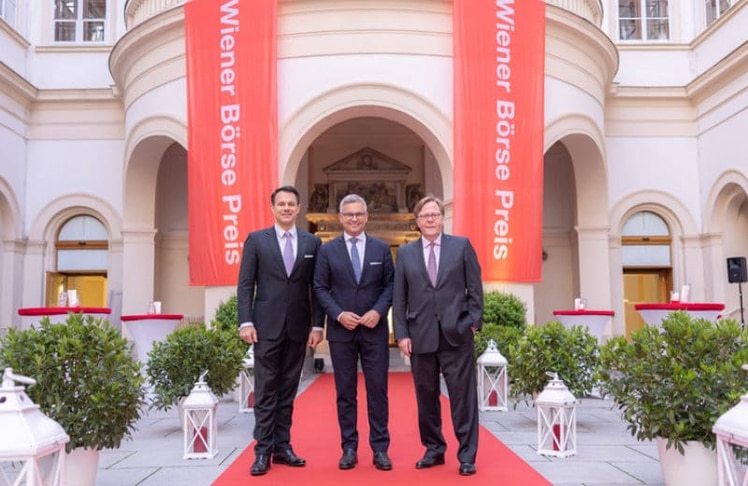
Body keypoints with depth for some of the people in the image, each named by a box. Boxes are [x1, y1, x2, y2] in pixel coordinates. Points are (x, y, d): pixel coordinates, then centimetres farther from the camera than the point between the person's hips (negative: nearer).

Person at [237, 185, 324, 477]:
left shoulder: (312, 243, 8)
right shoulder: (256, 240, 4)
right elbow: (245, 285, 0)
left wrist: (317, 325, 0)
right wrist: (245, 322, -9)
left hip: (298, 327, 2)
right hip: (267, 326, -2)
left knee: (288, 390, 9)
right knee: (265, 390, 1)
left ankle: (282, 446, 17)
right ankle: (263, 451, 8)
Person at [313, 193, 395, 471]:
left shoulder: (382, 248, 6)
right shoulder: (327, 250, 4)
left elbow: (391, 285, 4)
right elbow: (320, 288, 1)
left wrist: (378, 311, -12)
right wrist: (339, 314, -12)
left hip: (375, 330, 0)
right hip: (341, 331, 0)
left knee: (377, 390, 3)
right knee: (345, 392, 7)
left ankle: (380, 448, 13)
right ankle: (349, 448, 17)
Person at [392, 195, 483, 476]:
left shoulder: (461, 245, 4)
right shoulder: (405, 253, 8)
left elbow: (474, 288, 3)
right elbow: (399, 298, 6)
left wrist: (474, 322, -3)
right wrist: (402, 334, -1)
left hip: (456, 334, -2)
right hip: (421, 336, 2)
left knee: (463, 396, 1)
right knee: (426, 397, 10)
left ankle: (467, 456, 12)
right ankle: (434, 450, 25)